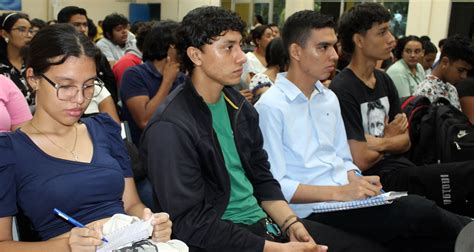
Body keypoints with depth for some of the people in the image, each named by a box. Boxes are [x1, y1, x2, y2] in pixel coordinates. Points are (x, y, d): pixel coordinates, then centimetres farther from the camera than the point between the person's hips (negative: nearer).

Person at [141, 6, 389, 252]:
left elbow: (262, 179, 12)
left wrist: (291, 224, -5)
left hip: (265, 222, 7)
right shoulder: (170, 128, -18)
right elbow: (192, 223, -19)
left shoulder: (240, 107, 6)